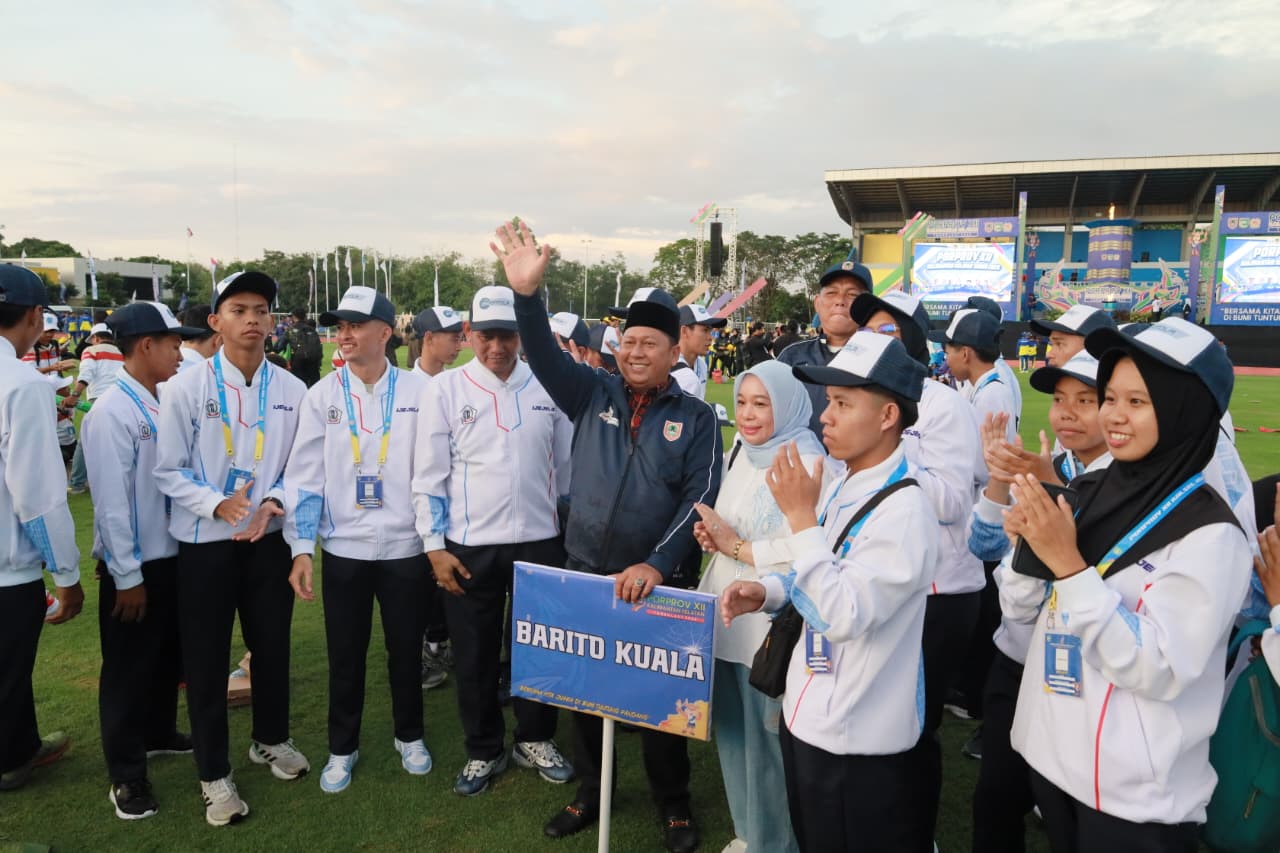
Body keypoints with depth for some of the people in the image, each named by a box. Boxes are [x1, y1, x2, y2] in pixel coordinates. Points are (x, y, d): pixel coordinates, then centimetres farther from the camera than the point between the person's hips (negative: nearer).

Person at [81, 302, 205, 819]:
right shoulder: (112, 413, -20)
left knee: (168, 654, 22)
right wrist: (127, 577, -16)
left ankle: (159, 732, 44)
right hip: (134, 565, -7)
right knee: (129, 668, 8)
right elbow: (111, 503, -19)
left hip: (171, 554, 7)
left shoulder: (162, 404, 3)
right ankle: (126, 774, 24)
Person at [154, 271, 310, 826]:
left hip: (269, 539, 2)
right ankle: (214, 773, 26)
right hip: (205, 542, -2)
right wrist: (218, 504, -21)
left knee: (272, 645, 16)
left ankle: (271, 739, 41)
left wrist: (272, 503, -14)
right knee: (206, 658, 8)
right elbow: (168, 471, -6)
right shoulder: (186, 388, -9)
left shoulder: (292, 390, -3)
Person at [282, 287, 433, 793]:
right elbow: (305, 475, -1)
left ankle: (409, 735, 36)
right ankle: (342, 748, 33)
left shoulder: (418, 392, -5)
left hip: (405, 546, -1)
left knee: (406, 648, 13)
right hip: (343, 547, 1)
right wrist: (301, 548, -7)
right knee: (345, 654, 13)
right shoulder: (322, 395, -2)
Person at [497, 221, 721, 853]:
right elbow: (544, 356, -11)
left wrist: (655, 565, -20)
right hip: (582, 573, 2)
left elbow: (700, 497, -10)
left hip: (654, 582, -2)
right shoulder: (593, 395, 3)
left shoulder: (696, 418, -3)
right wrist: (527, 293, -28)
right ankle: (589, 792, 38)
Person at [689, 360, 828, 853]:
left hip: (771, 625, -8)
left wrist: (738, 547, -18)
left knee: (769, 739, 5)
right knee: (733, 734, 19)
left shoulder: (808, 466, -15)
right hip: (725, 615, 8)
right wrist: (712, 536, 0)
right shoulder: (737, 455, 10)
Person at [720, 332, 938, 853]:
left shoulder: (903, 509, -23)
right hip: (808, 716, 8)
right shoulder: (841, 488, 3)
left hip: (859, 738, -8)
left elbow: (843, 617, -29)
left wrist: (800, 518, -28)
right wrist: (766, 592, -3)